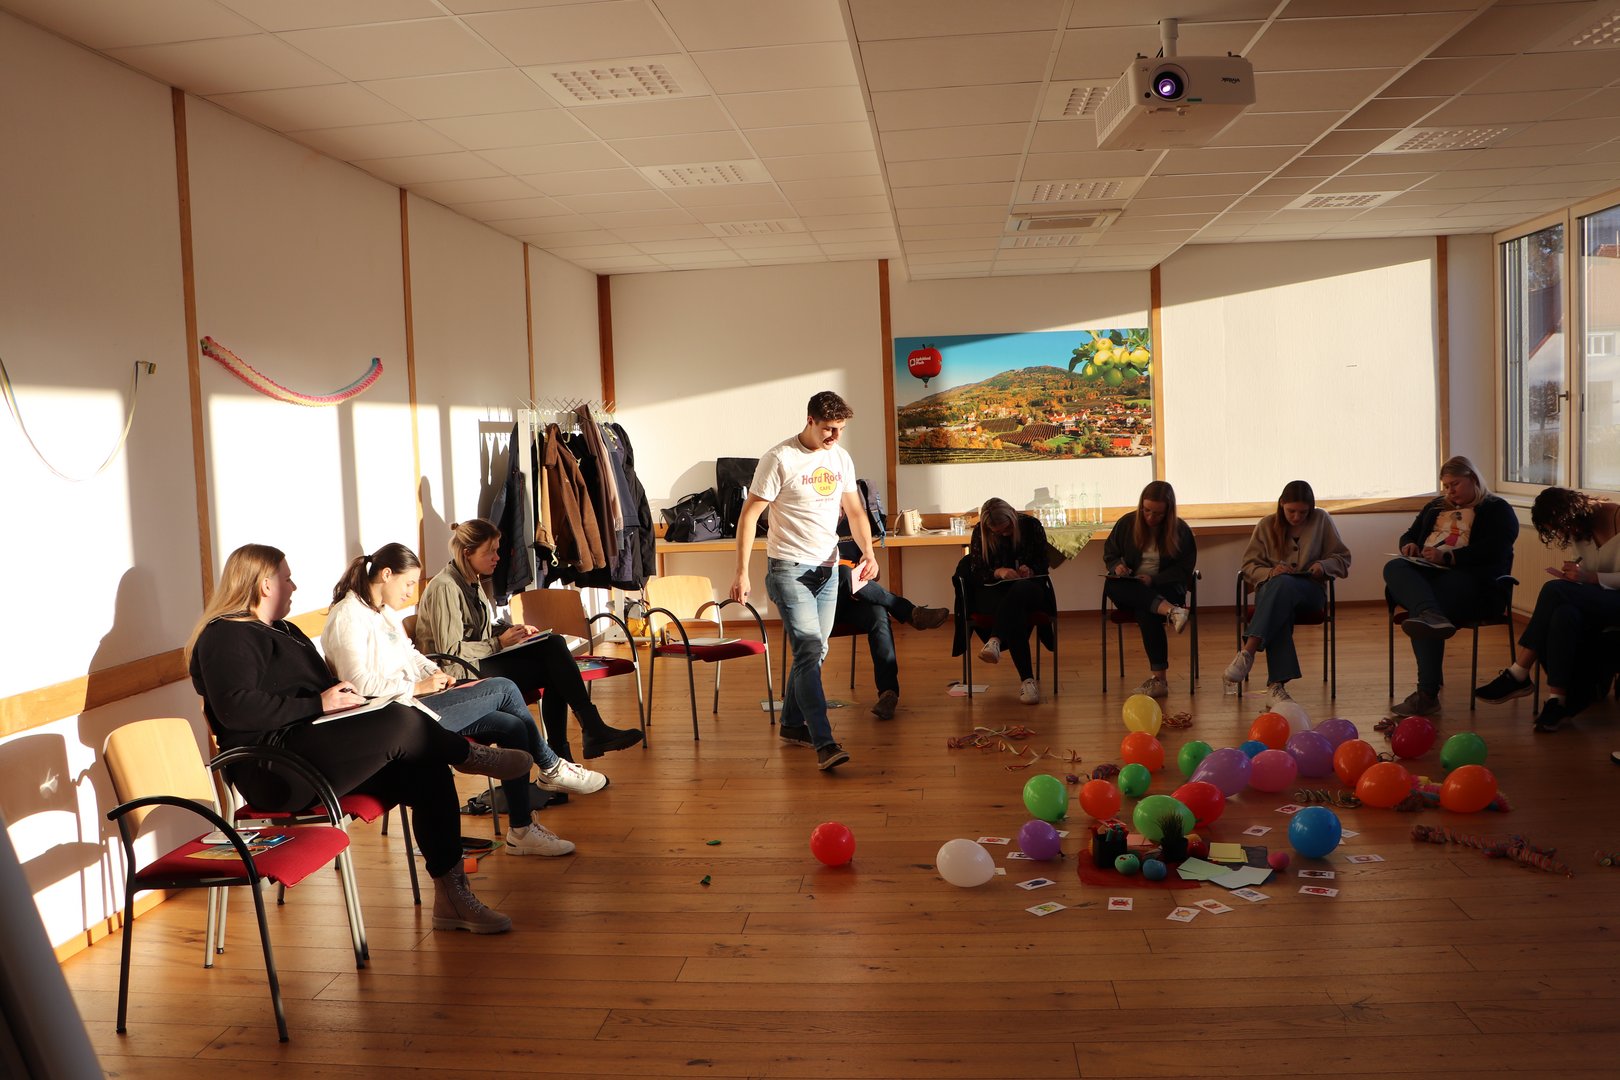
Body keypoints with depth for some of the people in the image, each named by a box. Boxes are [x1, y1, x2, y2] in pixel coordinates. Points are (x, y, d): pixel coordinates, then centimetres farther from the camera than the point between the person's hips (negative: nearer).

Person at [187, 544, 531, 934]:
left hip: (307, 748, 10)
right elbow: (234, 708, -21)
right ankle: (469, 754, 4)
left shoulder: (281, 630, 26)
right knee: (400, 722, -28)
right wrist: (318, 704, -19)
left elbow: (317, 684, 32)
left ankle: (452, 899, -9)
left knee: (427, 772, -11)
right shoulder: (225, 637, -5)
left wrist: (340, 691, 7)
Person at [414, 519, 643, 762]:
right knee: (554, 665, -20)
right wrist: (500, 643, -19)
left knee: (554, 643, -14)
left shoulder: (473, 582, 15)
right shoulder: (444, 588, -15)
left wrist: (512, 630, 5)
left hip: (481, 661, 9)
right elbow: (450, 651, -20)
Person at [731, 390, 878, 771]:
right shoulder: (779, 459, -12)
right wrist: (742, 572, -16)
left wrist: (868, 552, -4)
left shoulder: (841, 459, 8)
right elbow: (749, 515, -11)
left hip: (828, 568, 7)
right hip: (788, 568, -7)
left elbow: (854, 511, 15)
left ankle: (792, 725, 29)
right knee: (809, 650, -15)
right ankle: (824, 742, -18)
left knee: (813, 652, 13)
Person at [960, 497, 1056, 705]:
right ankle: (1027, 679, -47)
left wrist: (1030, 569, -18)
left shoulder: (1031, 525, 2)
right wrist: (998, 572, -22)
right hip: (993, 591, 0)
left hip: (1029, 588, 0)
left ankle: (995, 640, -56)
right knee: (1013, 612, -38)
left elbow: (1044, 563, 6)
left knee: (1019, 591, -41)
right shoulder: (979, 533, 1)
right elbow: (976, 571, -1)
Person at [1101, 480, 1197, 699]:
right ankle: (1172, 611, -47)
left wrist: (1153, 580, -17)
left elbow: (1183, 571, 0)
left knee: (1145, 612, -38)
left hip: (1163, 590, -3)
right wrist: (1117, 566, -10)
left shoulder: (1181, 531, 1)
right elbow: (1109, 554, 16)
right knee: (1110, 585, -34)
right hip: (1130, 591, 3)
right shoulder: (1126, 523, 7)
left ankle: (1158, 678, -36)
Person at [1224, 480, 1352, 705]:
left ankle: (1248, 651, -50)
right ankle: (1277, 683, -48)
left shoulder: (1321, 520, 8)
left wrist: (1324, 565, -10)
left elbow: (1342, 559, 12)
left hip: (1309, 591, 0)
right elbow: (1249, 566, 8)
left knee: (1283, 584, -39)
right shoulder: (1266, 525, 8)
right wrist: (1270, 572, -14)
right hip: (1270, 589, 0)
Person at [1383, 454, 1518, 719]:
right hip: (1426, 574, 6)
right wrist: (1410, 545, 7)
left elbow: (1492, 550, -6)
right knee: (1394, 567, -29)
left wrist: (1447, 557, -18)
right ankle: (1431, 615, -59)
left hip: (1474, 579, -6)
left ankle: (1427, 695, -38)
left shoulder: (1497, 510, 11)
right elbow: (1409, 535, 33)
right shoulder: (1436, 507, 31)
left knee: (1419, 609, -35)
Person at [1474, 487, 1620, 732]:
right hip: (1598, 604, 6)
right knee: (1564, 615, -32)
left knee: (1555, 591, -30)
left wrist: (1589, 578, -25)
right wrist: (1574, 577, -7)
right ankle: (1559, 698, -30)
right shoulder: (1580, 531, 13)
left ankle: (1518, 675, -25)